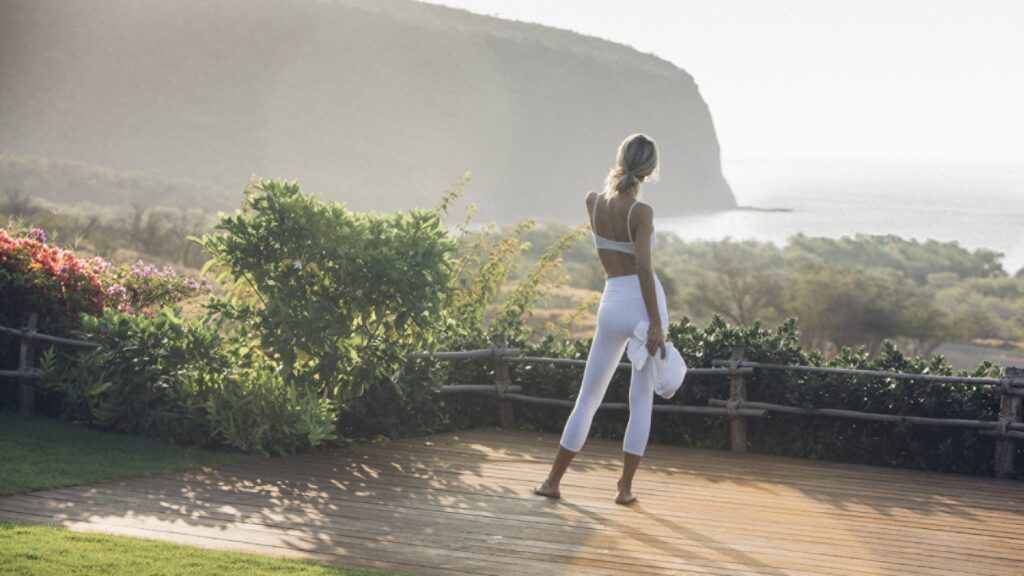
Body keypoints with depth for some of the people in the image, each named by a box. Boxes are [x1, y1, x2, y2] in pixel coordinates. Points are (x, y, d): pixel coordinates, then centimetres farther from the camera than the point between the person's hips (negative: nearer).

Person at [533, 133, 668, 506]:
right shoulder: (641, 212, -13)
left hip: (612, 304, 3)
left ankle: (553, 481, 13)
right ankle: (625, 487, 8)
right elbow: (644, 268, -20)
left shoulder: (594, 203, 1)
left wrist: (616, 178, 20)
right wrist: (656, 325, -20)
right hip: (645, 303, -3)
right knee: (642, 401, 8)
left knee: (588, 398, 12)